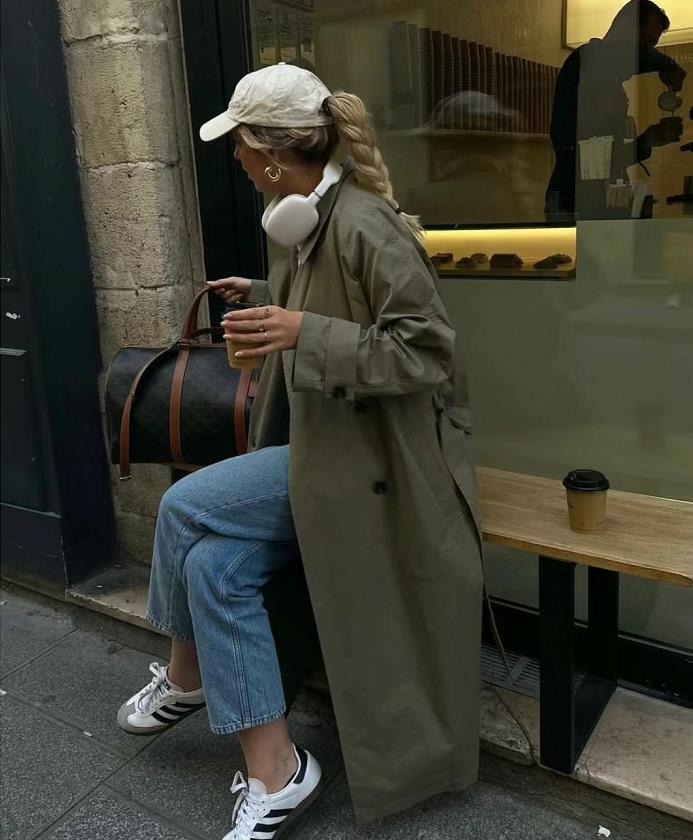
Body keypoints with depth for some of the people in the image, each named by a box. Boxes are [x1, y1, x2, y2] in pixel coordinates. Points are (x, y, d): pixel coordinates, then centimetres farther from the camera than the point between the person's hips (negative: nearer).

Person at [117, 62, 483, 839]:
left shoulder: (363, 223, -18)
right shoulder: (311, 220, 10)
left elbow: (426, 350, -21)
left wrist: (304, 333, -28)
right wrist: (265, 299, 27)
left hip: (369, 456, -8)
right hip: (329, 447, 9)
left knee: (185, 507, -13)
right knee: (214, 562, -7)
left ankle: (186, 676, 11)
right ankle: (273, 774, 8)